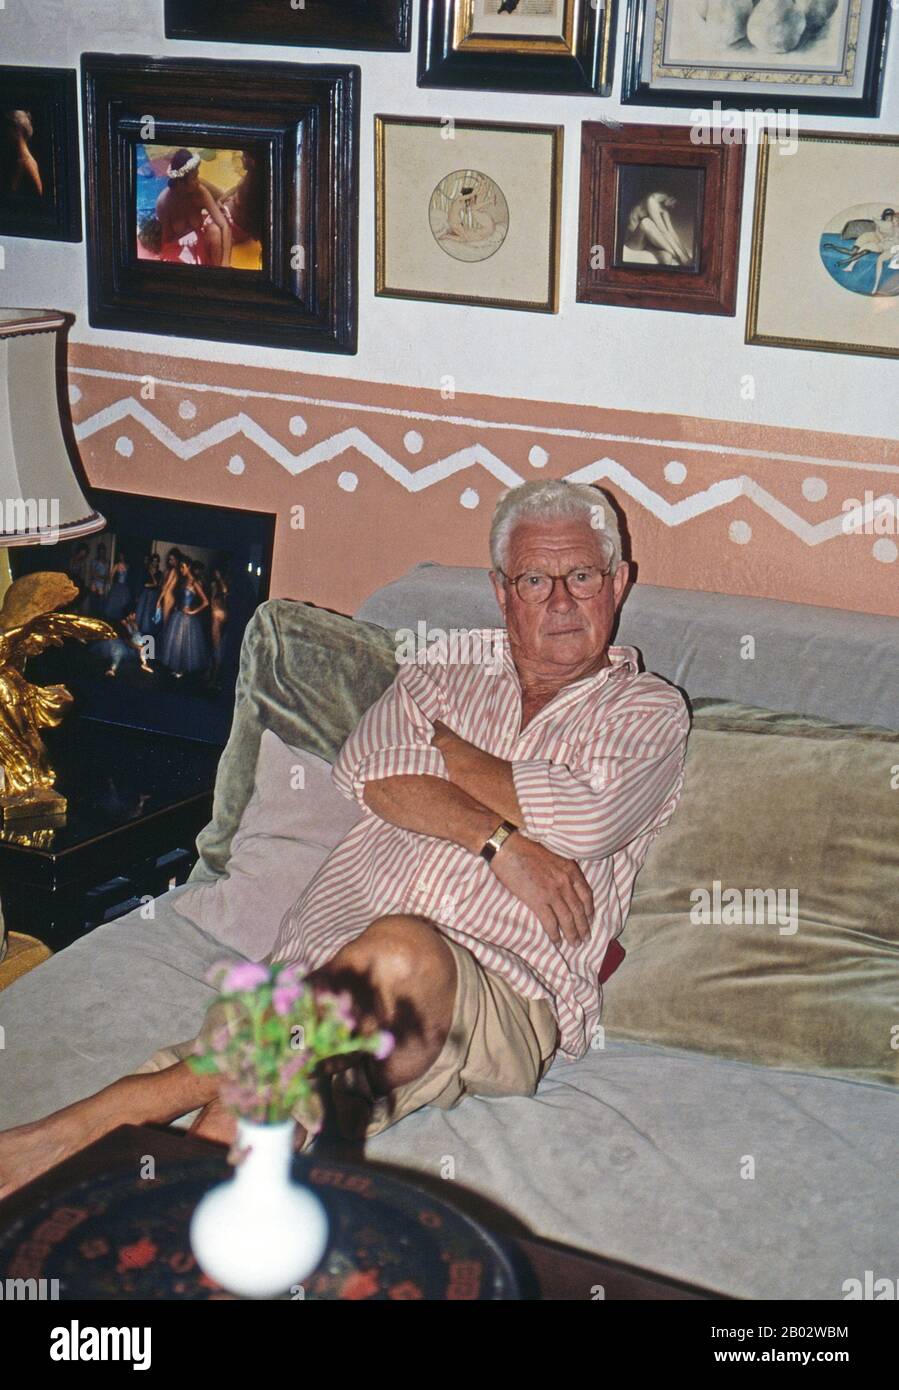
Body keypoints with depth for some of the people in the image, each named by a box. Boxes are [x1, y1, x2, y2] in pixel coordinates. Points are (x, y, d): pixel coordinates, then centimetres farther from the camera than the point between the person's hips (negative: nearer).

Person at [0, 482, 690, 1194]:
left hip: (502, 994, -3)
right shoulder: (448, 667, 25)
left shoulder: (650, 710, 16)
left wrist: (435, 742, 6)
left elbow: (582, 819, -6)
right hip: (334, 956, 3)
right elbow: (367, 772, 4)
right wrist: (497, 841, -9)